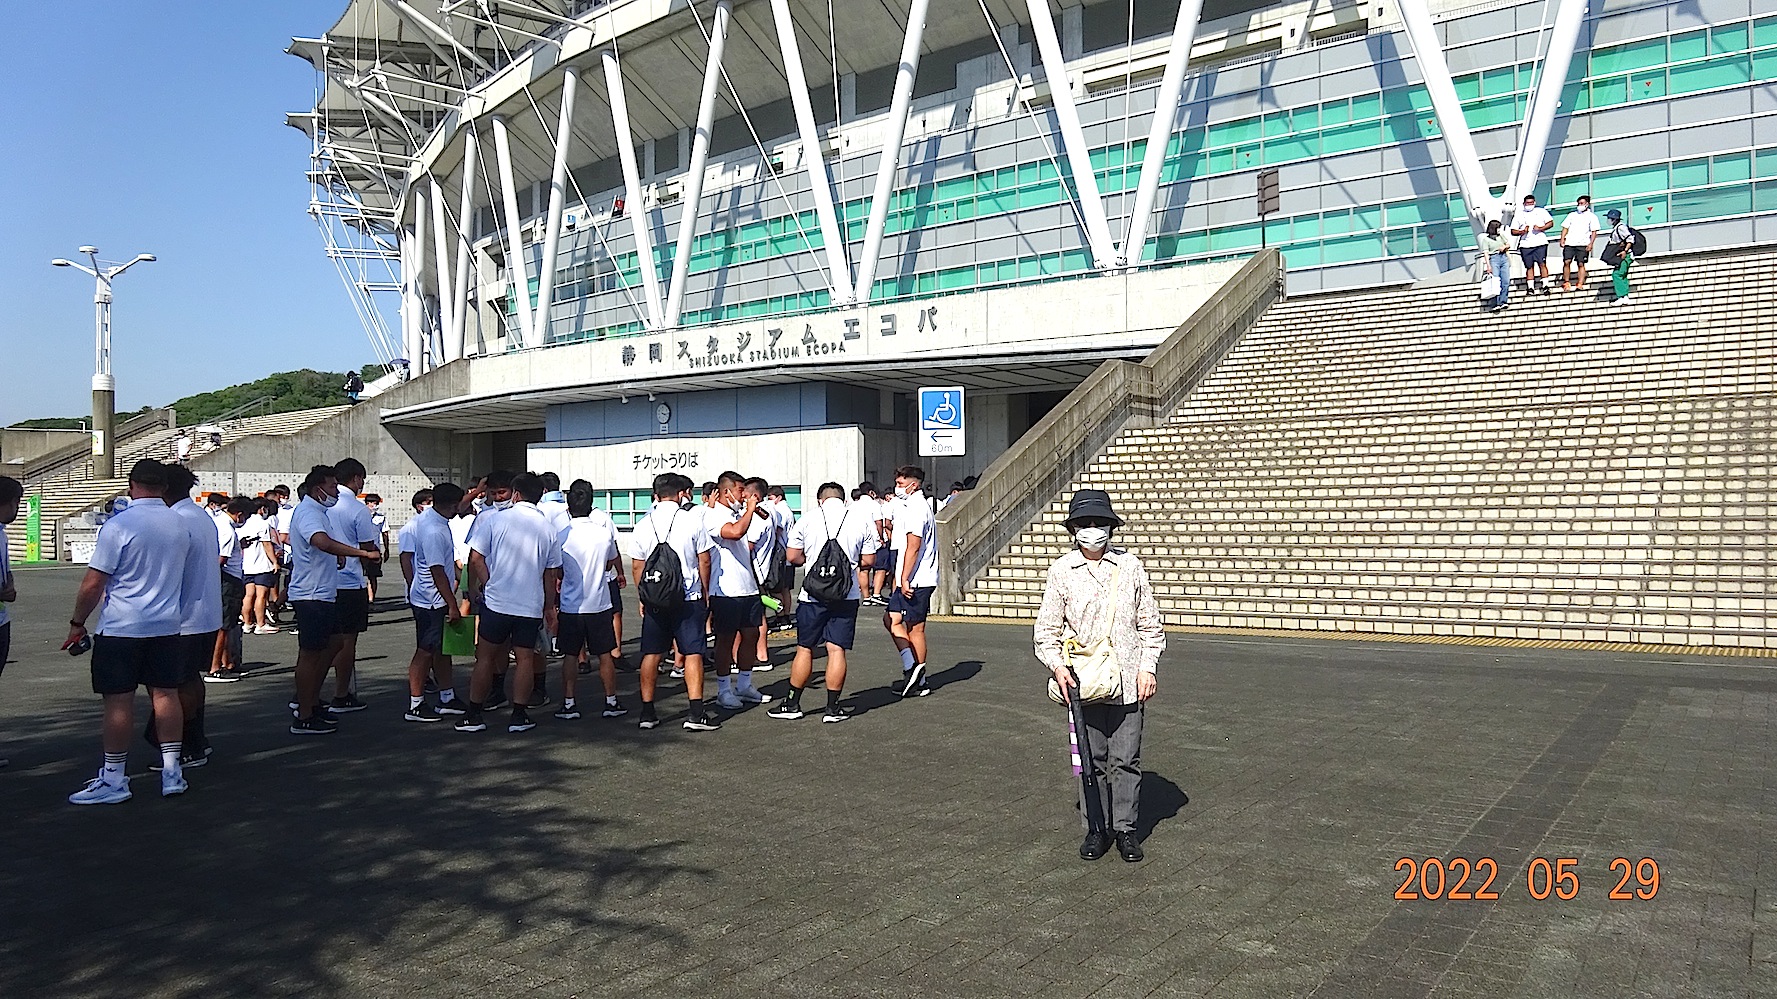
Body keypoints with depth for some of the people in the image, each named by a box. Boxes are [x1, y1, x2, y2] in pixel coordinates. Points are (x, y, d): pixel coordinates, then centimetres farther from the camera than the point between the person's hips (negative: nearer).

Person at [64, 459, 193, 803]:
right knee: (166, 694, 9)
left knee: (118, 700, 1)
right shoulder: (180, 524, 4)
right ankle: (172, 771, 13)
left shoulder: (118, 525, -14)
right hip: (166, 626, 5)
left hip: (121, 629, -5)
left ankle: (114, 779, 8)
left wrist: (77, 623, -1)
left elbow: (93, 583, -12)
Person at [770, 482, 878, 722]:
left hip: (813, 594, -1)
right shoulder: (861, 522, 3)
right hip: (847, 594, 1)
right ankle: (833, 707, 6)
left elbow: (792, 557, 0)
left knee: (804, 648, 9)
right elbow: (868, 560, 6)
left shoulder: (808, 518, 0)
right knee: (837, 649, 3)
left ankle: (793, 704, 16)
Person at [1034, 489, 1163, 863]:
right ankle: (1096, 828, 22)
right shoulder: (1062, 570, 1)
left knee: (1125, 759, 5)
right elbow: (1047, 629, 5)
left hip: (1128, 682, 0)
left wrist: (1148, 667, 0)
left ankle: (1126, 828, 20)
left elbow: (1150, 624, 8)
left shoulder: (1130, 566, 3)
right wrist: (1057, 665, -10)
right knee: (1091, 759, 8)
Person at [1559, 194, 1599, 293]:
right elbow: (1565, 228, 15)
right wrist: (1562, 239, 1)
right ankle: (1566, 283, -2)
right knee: (1566, 262, -10)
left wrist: (1591, 243, -8)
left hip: (1582, 244, -2)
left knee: (1581, 264, -5)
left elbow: (1594, 232, 4)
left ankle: (1580, 285, -5)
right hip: (1569, 243, 2)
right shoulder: (1572, 215, 18)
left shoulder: (1592, 216, 9)